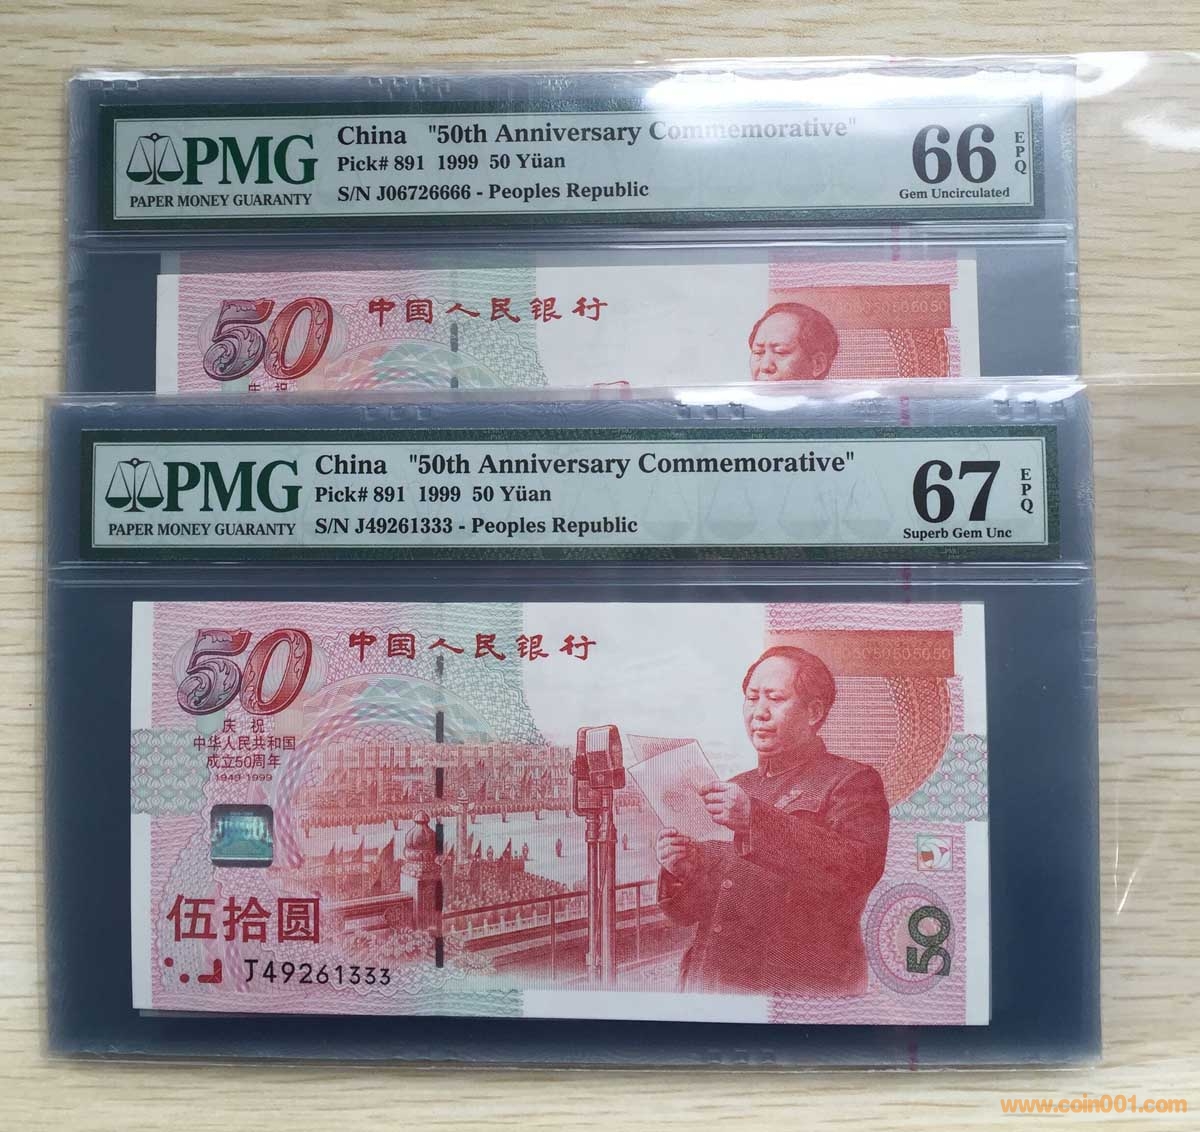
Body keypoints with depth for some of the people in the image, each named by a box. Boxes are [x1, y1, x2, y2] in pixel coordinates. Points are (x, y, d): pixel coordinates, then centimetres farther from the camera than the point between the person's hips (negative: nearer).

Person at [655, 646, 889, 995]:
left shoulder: (853, 781, 1)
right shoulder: (735, 788, 17)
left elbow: (859, 870, -19)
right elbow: (689, 910, 18)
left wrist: (757, 821, -25)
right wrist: (679, 874, -4)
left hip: (796, 983, -6)